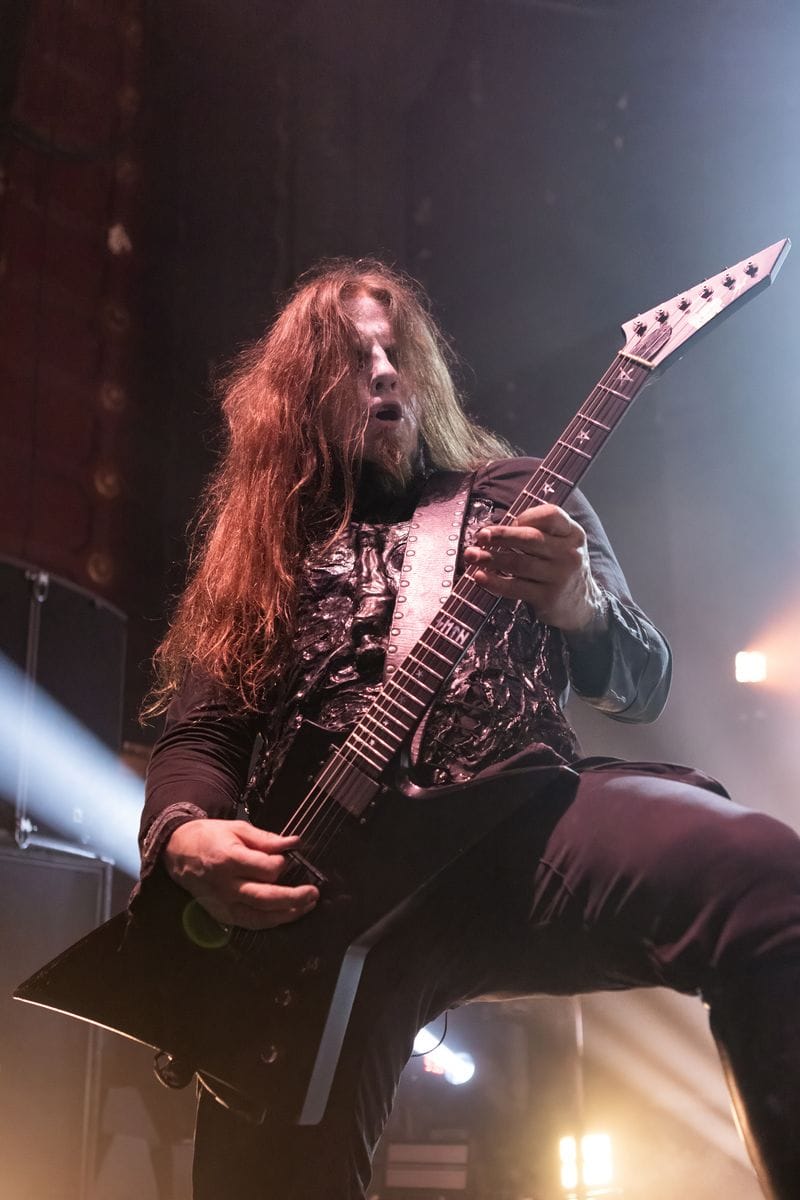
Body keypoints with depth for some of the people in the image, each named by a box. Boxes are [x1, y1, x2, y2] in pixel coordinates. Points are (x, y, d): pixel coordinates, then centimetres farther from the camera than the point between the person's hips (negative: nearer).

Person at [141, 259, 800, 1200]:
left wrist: (580, 609, -11)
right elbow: (197, 733, 17)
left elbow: (643, 688, 12)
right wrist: (184, 837, -6)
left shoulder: (519, 499, 19)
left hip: (529, 821, 0)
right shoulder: (259, 545, 21)